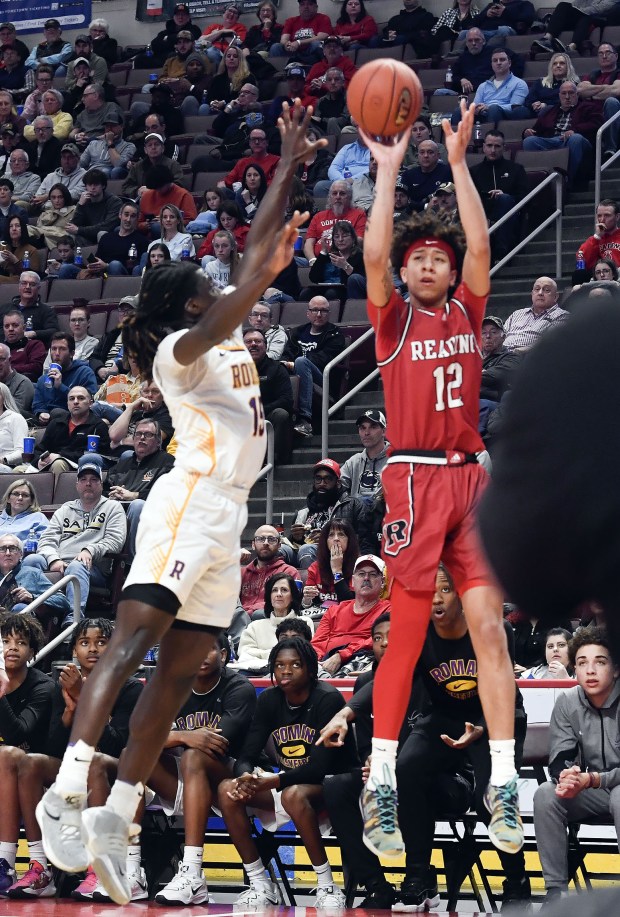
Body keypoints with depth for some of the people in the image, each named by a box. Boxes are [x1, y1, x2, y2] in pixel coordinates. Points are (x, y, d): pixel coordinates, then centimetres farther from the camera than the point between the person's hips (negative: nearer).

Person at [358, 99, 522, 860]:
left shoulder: (467, 313, 13)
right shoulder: (393, 319, 5)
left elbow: (480, 245, 1)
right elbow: (373, 254, -10)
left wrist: (458, 161, -1)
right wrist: (388, 172, -6)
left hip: (471, 478, 3)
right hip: (414, 479, -3)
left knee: (489, 625, -4)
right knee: (406, 634, -4)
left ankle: (502, 787, -4)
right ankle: (380, 788, 1)